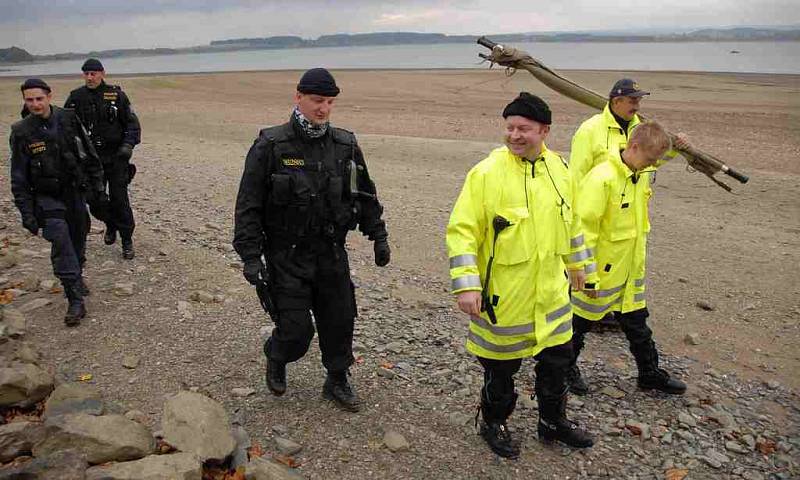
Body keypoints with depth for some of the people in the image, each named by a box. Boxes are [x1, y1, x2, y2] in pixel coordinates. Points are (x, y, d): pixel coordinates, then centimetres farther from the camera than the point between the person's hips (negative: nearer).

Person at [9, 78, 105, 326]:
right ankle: (75, 300, -13)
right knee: (61, 242, -16)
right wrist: (26, 213, -8)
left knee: (78, 241, 13)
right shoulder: (21, 132, -8)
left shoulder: (68, 119, -3)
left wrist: (98, 187, 7)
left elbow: (90, 156, 7)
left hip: (75, 192, 3)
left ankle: (76, 278, 41)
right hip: (47, 197, -3)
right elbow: (19, 178, -5)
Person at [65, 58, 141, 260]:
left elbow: (132, 122, 2)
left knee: (119, 198, -6)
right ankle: (110, 225, 38)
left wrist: (128, 144, -11)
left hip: (116, 156, -3)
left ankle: (127, 241, 3)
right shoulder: (76, 98, 2)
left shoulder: (117, 95, -2)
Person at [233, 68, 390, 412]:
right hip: (287, 256, -4)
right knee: (296, 330, -2)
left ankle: (337, 382, 33)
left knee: (340, 321, 10)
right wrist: (251, 256, -14)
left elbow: (365, 196, 14)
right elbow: (248, 206, -9)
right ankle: (276, 359, 33)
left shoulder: (345, 146, 4)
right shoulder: (271, 146, -9)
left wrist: (378, 236, 12)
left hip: (332, 254, 4)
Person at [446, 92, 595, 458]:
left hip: (550, 291, 6)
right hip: (503, 294, -5)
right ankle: (493, 424, 37)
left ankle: (553, 423, 43)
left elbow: (570, 219, 17)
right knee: (501, 366, 11)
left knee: (557, 357, 19)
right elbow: (462, 230, -19)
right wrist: (466, 285, -24)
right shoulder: (487, 172, -18)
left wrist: (576, 263, 23)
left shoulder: (558, 168, 2)